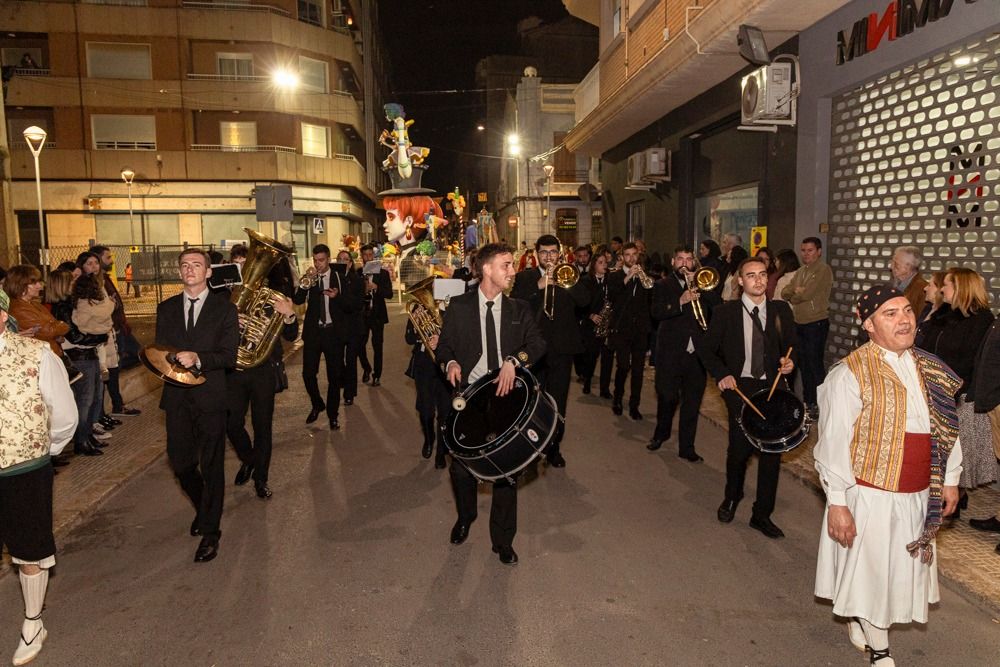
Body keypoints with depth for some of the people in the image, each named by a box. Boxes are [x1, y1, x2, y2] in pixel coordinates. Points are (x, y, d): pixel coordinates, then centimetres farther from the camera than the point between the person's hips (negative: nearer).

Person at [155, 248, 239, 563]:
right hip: (177, 396, 4)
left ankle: (210, 531, 17)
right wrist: (172, 362, -11)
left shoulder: (224, 308, -2)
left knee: (211, 465, 3)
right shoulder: (166, 309, 11)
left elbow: (228, 356, -8)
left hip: (210, 395, -4)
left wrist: (198, 359, -24)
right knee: (180, 463, 11)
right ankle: (203, 508, 39)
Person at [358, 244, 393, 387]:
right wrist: (363, 290, -18)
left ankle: (377, 375, 13)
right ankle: (367, 369, 25)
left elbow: (389, 294, -5)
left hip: (377, 314, -1)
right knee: (360, 344, 0)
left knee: (377, 346, 1)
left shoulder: (383, 273, 3)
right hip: (361, 314, 1)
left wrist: (376, 287, -20)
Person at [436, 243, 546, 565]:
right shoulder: (459, 306, 0)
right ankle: (465, 518, 43)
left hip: (505, 396, 1)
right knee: (461, 468, 11)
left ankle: (503, 540, 24)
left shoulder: (519, 309, 4)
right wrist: (450, 363, -16)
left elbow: (538, 343, -7)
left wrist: (514, 360, -24)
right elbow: (444, 345, 5)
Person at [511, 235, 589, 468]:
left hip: (561, 349, 0)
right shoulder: (524, 278, 5)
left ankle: (553, 448, 14)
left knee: (558, 403, 2)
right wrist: (538, 286, -20)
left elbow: (584, 300, -7)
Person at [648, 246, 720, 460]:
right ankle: (661, 433, 26)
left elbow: (718, 306, -4)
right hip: (671, 352, -2)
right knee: (667, 397, -1)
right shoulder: (663, 285, 6)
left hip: (697, 352, 2)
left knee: (692, 402, 4)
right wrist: (680, 302, -25)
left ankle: (687, 447, 14)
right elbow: (657, 312, -12)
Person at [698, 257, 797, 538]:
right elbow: (706, 348, 3)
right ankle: (732, 497, 29)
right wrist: (722, 374, -12)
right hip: (740, 388, -2)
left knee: (772, 450, 1)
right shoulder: (725, 312, -1)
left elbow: (791, 345, 14)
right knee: (739, 448, -4)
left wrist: (789, 362, -9)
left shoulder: (781, 310, 6)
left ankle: (762, 514, 18)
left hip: (773, 388, 3)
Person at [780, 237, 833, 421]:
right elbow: (785, 293, 9)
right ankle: (808, 401, 26)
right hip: (799, 323, 8)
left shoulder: (823, 270, -11)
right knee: (804, 363, 15)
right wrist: (797, 291, -10)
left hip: (816, 323, -8)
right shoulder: (801, 271, 15)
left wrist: (793, 296, -2)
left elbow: (807, 294, -20)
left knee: (815, 364, -5)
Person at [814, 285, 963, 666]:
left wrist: (950, 479, 14)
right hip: (871, 495, -6)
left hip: (918, 497, 6)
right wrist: (837, 503, -17)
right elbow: (834, 441, -17)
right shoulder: (850, 374, -17)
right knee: (871, 569, 9)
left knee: (904, 568, 20)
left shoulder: (929, 370, 2)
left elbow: (946, 427, 13)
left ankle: (859, 619, 45)